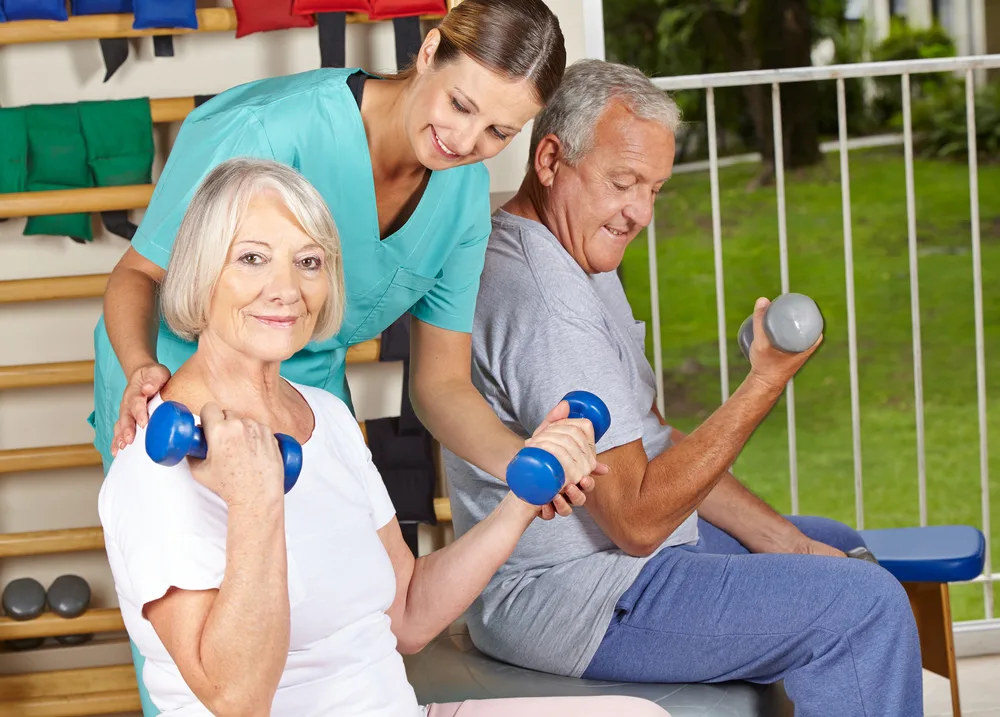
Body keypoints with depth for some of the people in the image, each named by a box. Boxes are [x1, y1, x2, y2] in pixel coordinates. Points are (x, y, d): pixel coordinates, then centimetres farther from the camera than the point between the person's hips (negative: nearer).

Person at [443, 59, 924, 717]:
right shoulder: (544, 300, -24)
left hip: (613, 547, 11)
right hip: (567, 600, -11)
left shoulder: (585, 261, 11)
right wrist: (767, 383, -24)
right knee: (866, 603, -16)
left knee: (837, 548, 23)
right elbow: (638, 519, -25)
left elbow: (653, 443, 15)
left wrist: (782, 540, 7)